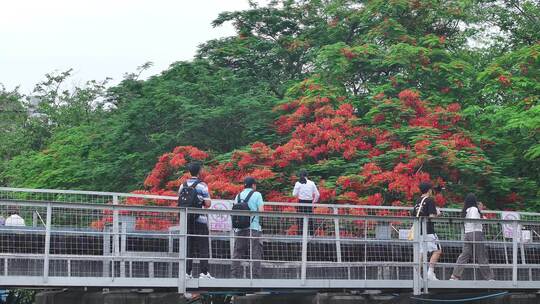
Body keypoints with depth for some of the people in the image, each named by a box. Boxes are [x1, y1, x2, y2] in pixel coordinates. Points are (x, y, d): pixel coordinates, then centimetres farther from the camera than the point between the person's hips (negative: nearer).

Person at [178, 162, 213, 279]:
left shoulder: (183, 185, 8)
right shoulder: (201, 185, -9)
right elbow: (207, 204, -12)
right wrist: (202, 203, 8)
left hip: (186, 220, 5)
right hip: (200, 220, -5)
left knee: (188, 246, 8)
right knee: (203, 247, -2)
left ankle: (187, 272, 4)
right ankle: (204, 272, -6)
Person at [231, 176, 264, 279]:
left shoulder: (238, 195, 12)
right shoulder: (257, 194, 0)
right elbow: (261, 211, -7)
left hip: (240, 228, 4)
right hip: (254, 227, -4)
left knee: (237, 253, 9)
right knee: (255, 254, -1)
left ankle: (236, 275, 8)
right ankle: (255, 276, -5)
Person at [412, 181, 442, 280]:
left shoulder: (418, 201, 15)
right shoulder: (430, 200, -7)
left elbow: (414, 216, 18)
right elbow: (432, 216, -15)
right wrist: (437, 213, 4)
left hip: (419, 231, 8)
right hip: (428, 231, -8)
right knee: (437, 250, -3)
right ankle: (430, 272, -12)